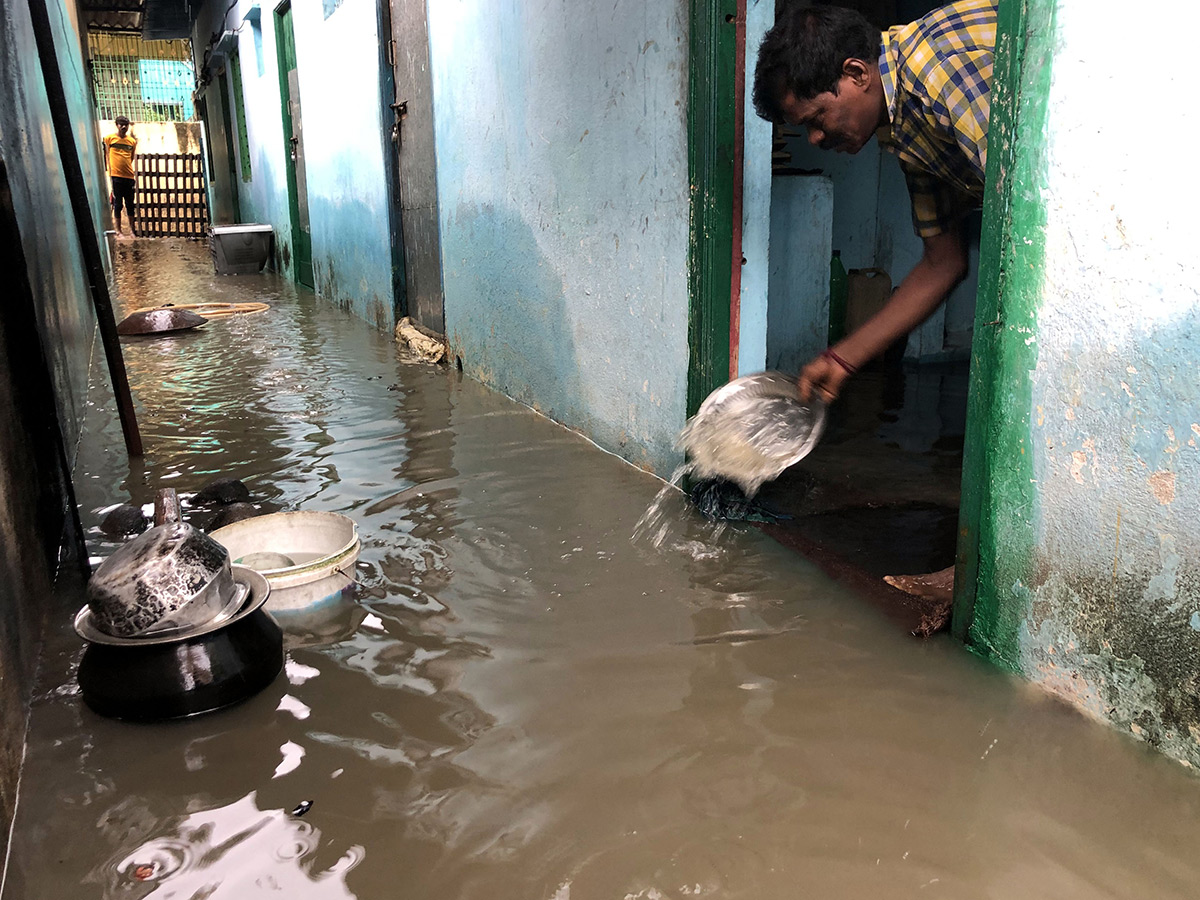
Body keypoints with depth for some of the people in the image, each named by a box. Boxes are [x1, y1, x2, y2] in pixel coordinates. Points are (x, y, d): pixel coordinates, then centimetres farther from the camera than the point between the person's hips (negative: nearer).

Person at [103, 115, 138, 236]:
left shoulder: (132, 141, 10)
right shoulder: (109, 138, 3)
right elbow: (107, 156, 4)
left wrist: (136, 175, 6)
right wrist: (108, 172, -2)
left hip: (129, 176, 2)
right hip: (115, 176, -2)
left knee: (130, 204, 7)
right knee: (118, 204, 2)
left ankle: (132, 229, 15)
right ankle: (118, 229, 8)